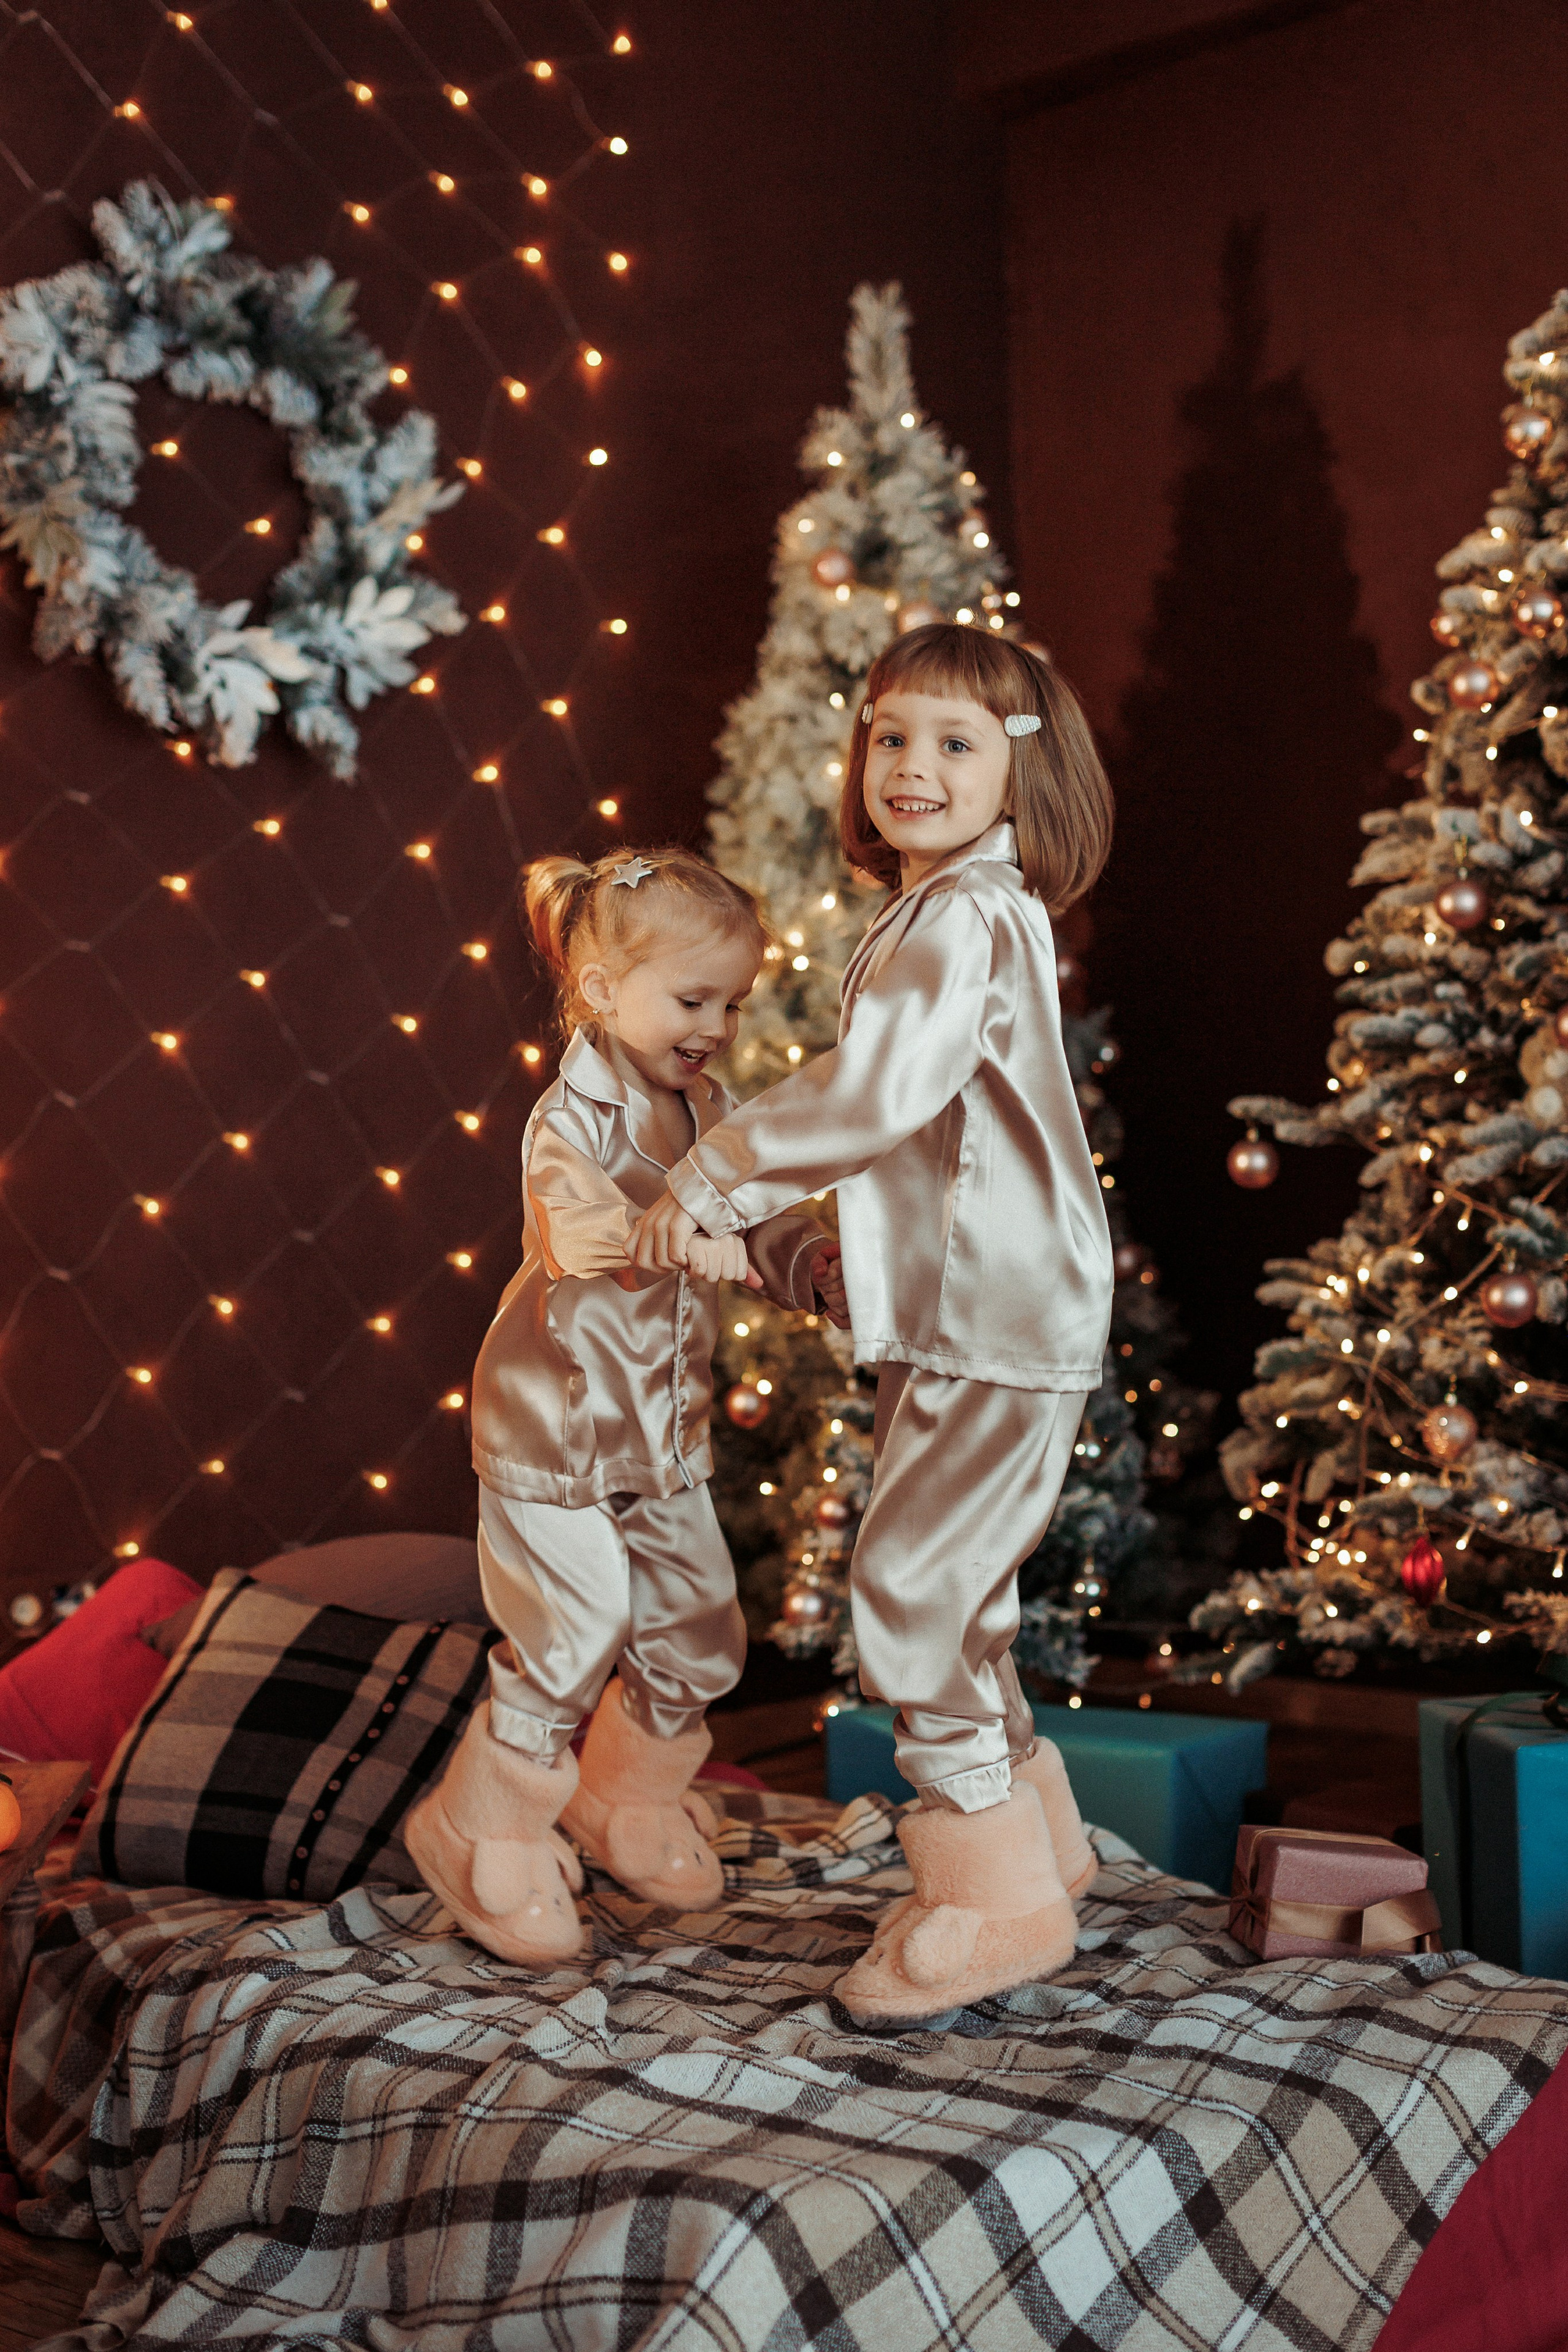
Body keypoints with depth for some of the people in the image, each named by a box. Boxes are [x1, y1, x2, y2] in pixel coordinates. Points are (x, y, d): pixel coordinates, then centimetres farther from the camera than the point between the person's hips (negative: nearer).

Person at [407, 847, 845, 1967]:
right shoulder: (572, 1118, -17)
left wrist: (832, 1273, -12)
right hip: (557, 1431, -7)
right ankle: (484, 1837, 18)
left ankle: (624, 1801, 37)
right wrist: (682, 1238, -54)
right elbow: (581, 1228, -36)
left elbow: (766, 1229, 8)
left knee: (699, 1638, 13)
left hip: (665, 1437, 8)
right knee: (569, 1644, -4)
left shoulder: (712, 1113, 6)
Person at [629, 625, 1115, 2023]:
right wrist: (740, 1219, 17)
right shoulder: (942, 915, 18)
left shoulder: (967, 920, -15)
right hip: (956, 1316, 10)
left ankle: (998, 1903, 5)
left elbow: (876, 1093, -28)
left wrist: (706, 1177, -17)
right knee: (951, 1598, 18)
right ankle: (1031, 1838, 32)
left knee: (911, 1592, -7)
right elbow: (888, 1120, 23)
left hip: (1000, 1322, -10)